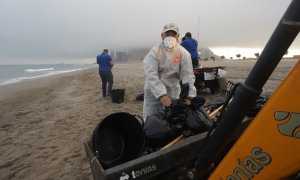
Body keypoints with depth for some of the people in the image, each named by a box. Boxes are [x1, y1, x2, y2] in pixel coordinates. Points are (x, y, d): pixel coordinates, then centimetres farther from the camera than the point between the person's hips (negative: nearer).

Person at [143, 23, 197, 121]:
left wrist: (189, 96, -24)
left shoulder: (183, 53, -8)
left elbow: (188, 75, -12)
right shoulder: (154, 51, -15)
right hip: (153, 92, -2)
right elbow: (151, 75, -24)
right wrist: (161, 94, -34)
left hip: (173, 91, 2)